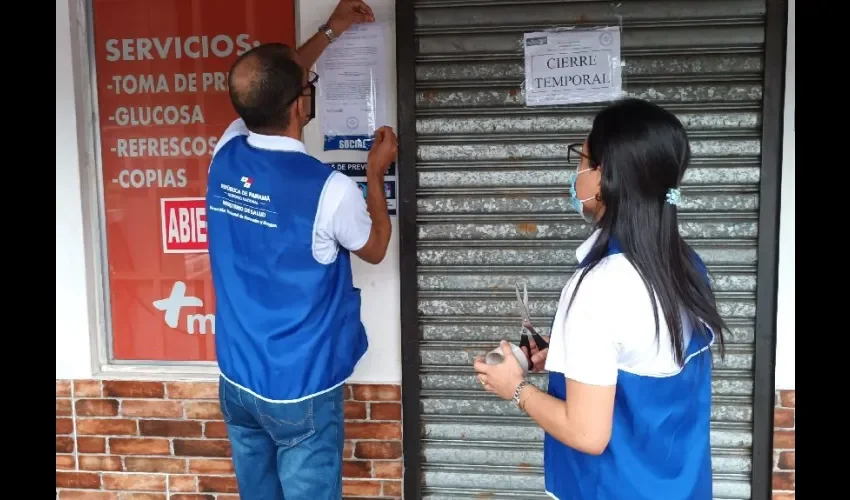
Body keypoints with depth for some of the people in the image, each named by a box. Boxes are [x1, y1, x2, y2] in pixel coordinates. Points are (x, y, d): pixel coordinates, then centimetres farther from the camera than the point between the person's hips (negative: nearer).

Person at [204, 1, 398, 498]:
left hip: (237, 381, 6)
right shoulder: (328, 188, -24)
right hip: (300, 392, -6)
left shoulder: (225, 156, -7)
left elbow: (268, 92, 15)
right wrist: (377, 173, 10)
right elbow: (375, 248, -2)